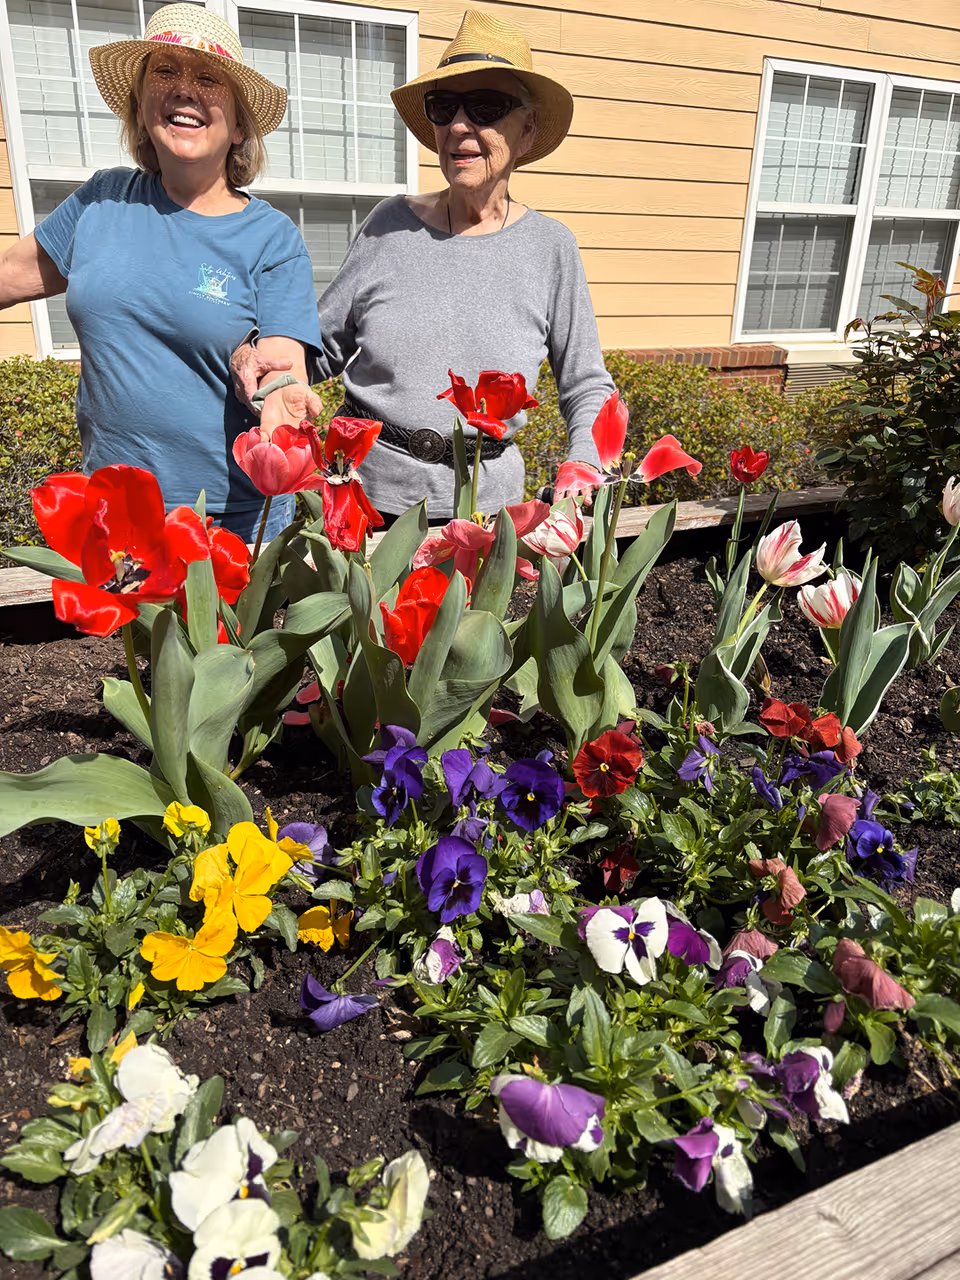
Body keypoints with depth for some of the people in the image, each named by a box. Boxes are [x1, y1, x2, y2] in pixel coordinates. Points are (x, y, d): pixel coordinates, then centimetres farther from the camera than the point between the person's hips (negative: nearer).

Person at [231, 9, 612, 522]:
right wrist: (258, 358, -12)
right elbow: (322, 345, 7)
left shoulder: (550, 248, -1)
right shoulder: (391, 225, 0)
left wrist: (583, 466, -12)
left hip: (486, 500, 0)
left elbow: (587, 387, 5)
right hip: (364, 490, 1)